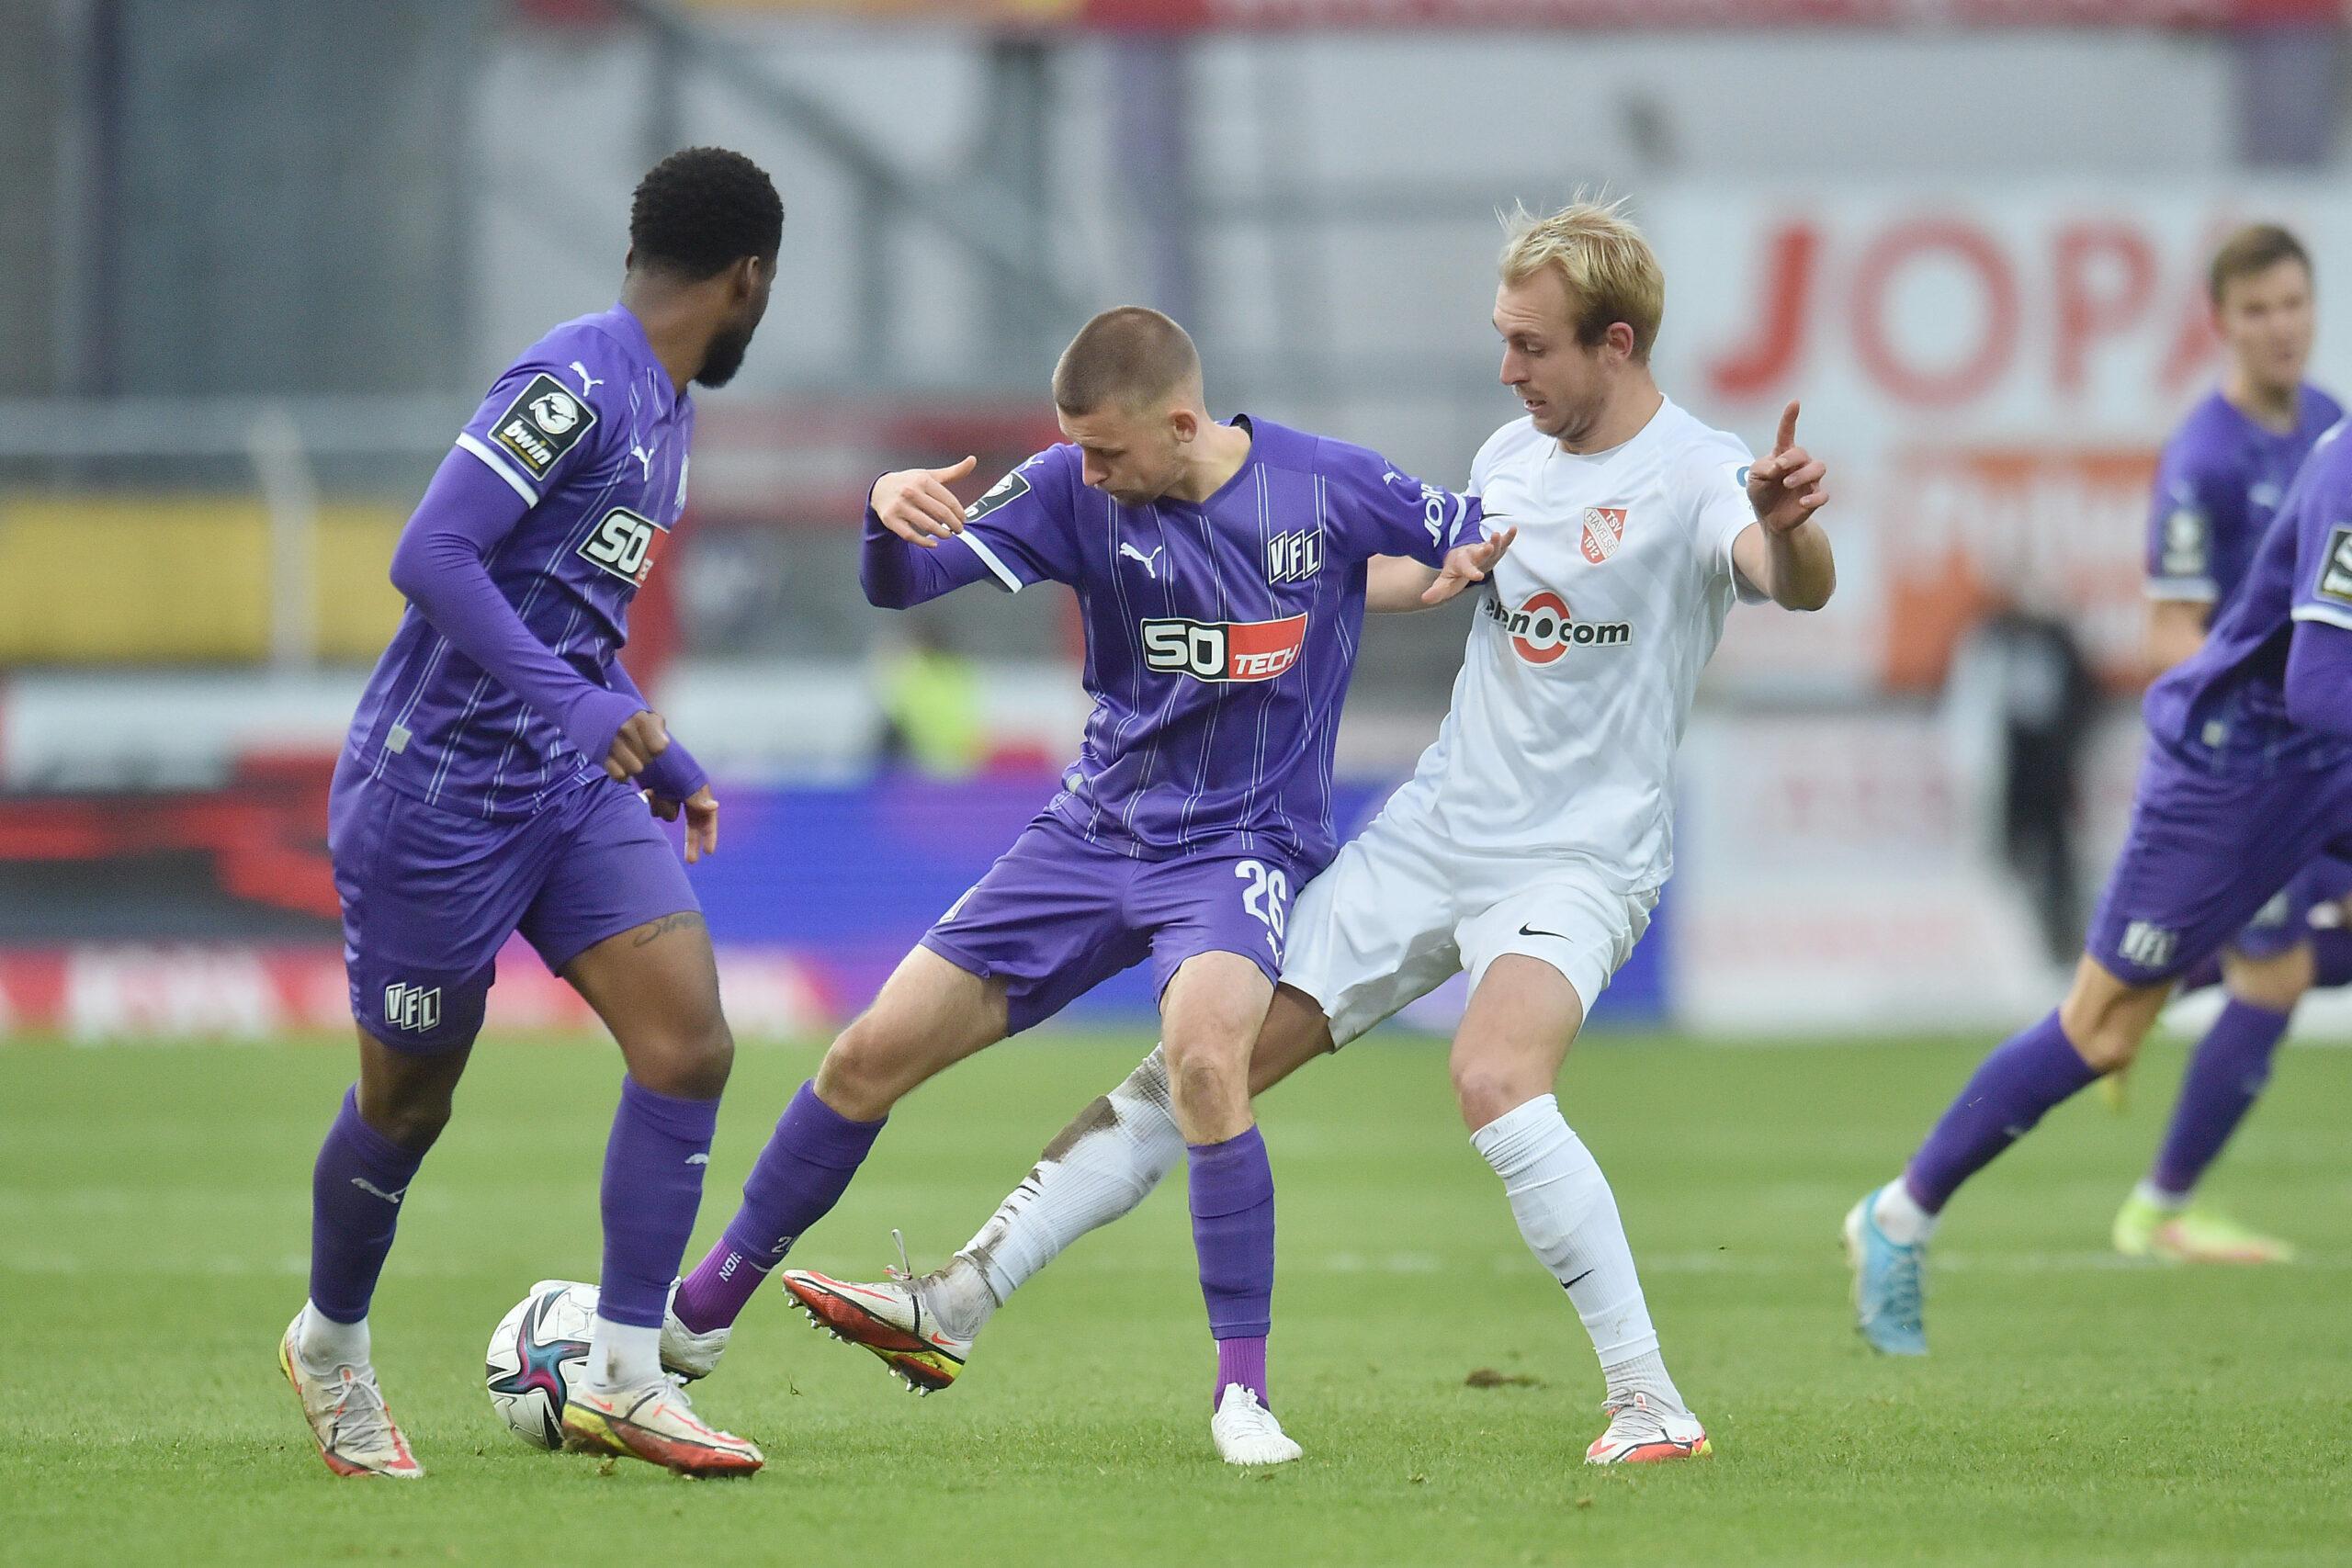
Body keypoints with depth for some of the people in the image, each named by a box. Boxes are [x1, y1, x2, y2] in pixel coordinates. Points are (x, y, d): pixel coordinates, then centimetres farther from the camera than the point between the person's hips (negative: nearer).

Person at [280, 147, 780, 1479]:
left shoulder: (665, 414, 13)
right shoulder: (575, 385, -17)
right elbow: (432, 557, -25)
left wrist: (662, 758, 26)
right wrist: (578, 703, -32)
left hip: (572, 786, 8)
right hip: (442, 785, -8)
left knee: (689, 1043, -10)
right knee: (409, 1101, 7)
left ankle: (624, 1379, -7)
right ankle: (331, 1346, 33)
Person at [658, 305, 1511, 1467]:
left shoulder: (1327, 488, -10)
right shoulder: (1076, 491, -7)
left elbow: (1481, 541, 6)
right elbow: (899, 585, -10)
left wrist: (1467, 565, -17)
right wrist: (890, 516, -31)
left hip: (1242, 840, -3)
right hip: (1093, 833, 3)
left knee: (1203, 1054, -33)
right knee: (874, 1054, 2)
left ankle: (1243, 1387, -23)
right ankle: (709, 1301, 23)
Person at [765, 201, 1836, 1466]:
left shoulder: (1695, 475, -14)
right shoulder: (1510, 456, 9)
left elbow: (1800, 585, -35)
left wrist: (1787, 522, -57)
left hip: (1580, 858, -7)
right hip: (1431, 831, 7)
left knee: (1493, 1078, -34)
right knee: (1207, 1062, 3)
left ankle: (1650, 1403, -29)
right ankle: (956, 1302, 7)